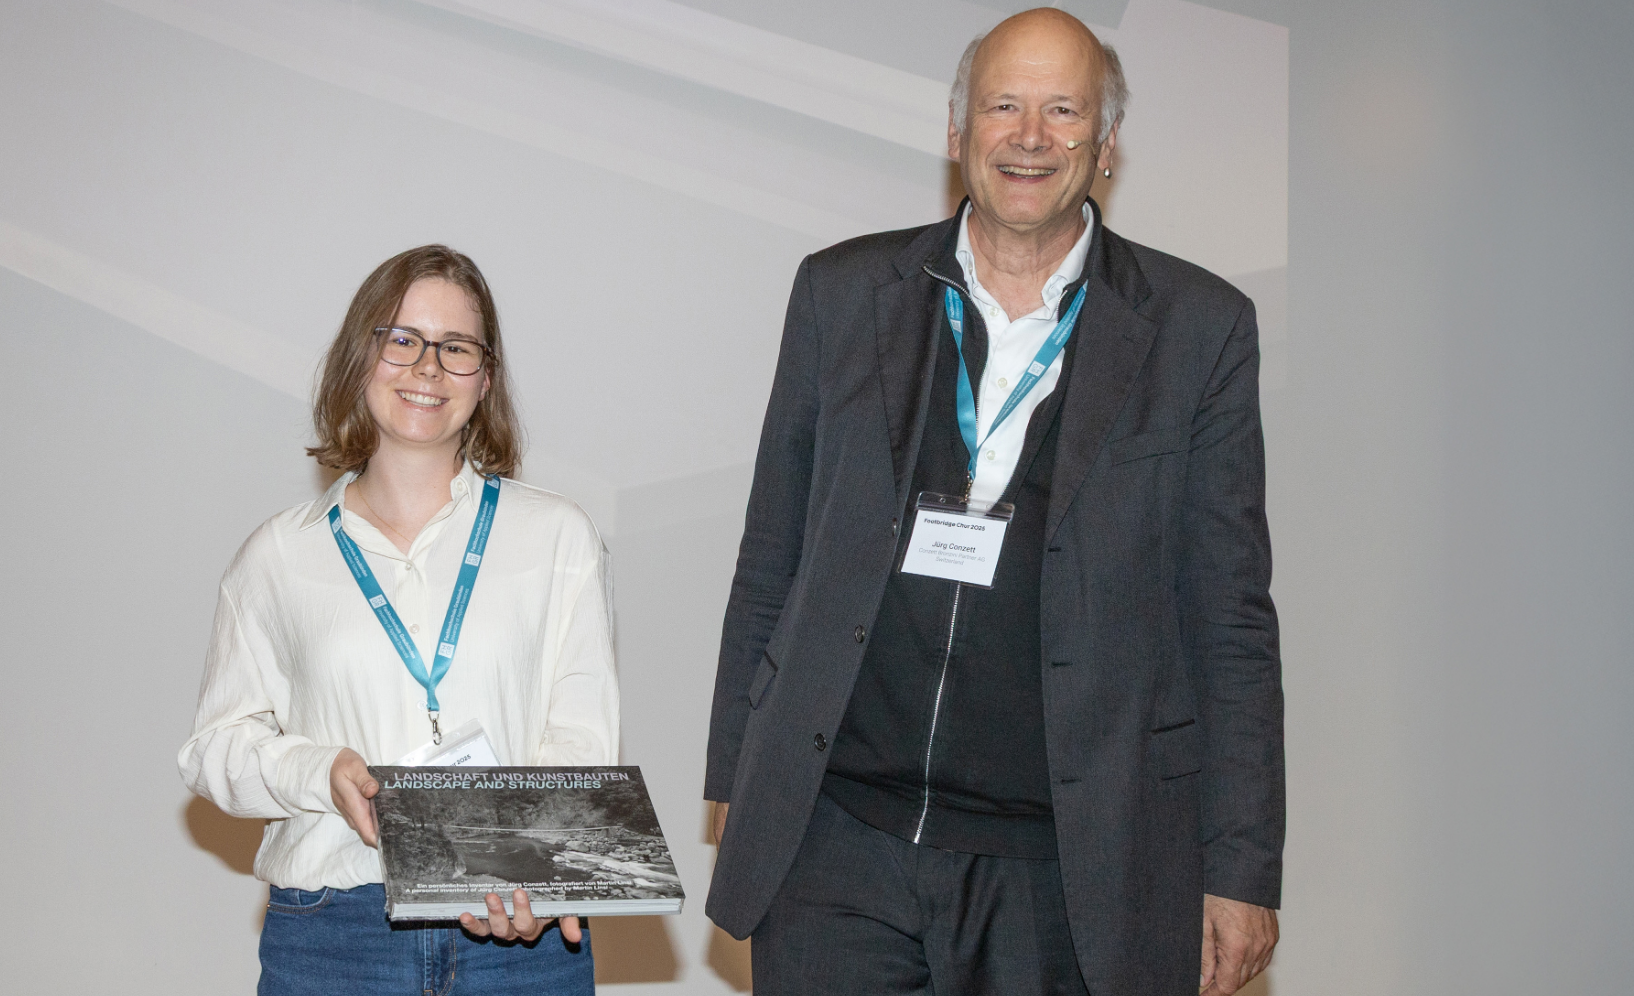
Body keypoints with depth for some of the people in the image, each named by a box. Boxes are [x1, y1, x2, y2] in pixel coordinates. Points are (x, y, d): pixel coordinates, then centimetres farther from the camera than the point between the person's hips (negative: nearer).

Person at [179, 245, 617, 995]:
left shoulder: (558, 537, 5)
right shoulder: (280, 557, 7)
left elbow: (581, 735, -1)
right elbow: (219, 742, 10)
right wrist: (320, 773, -10)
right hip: (329, 930, 1)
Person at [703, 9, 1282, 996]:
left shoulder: (1199, 327, 2)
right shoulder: (843, 293, 7)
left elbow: (1230, 620, 2)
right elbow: (771, 562, 12)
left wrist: (1241, 873, -1)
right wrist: (737, 782, 10)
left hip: (1066, 874, -1)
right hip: (837, 841, 2)